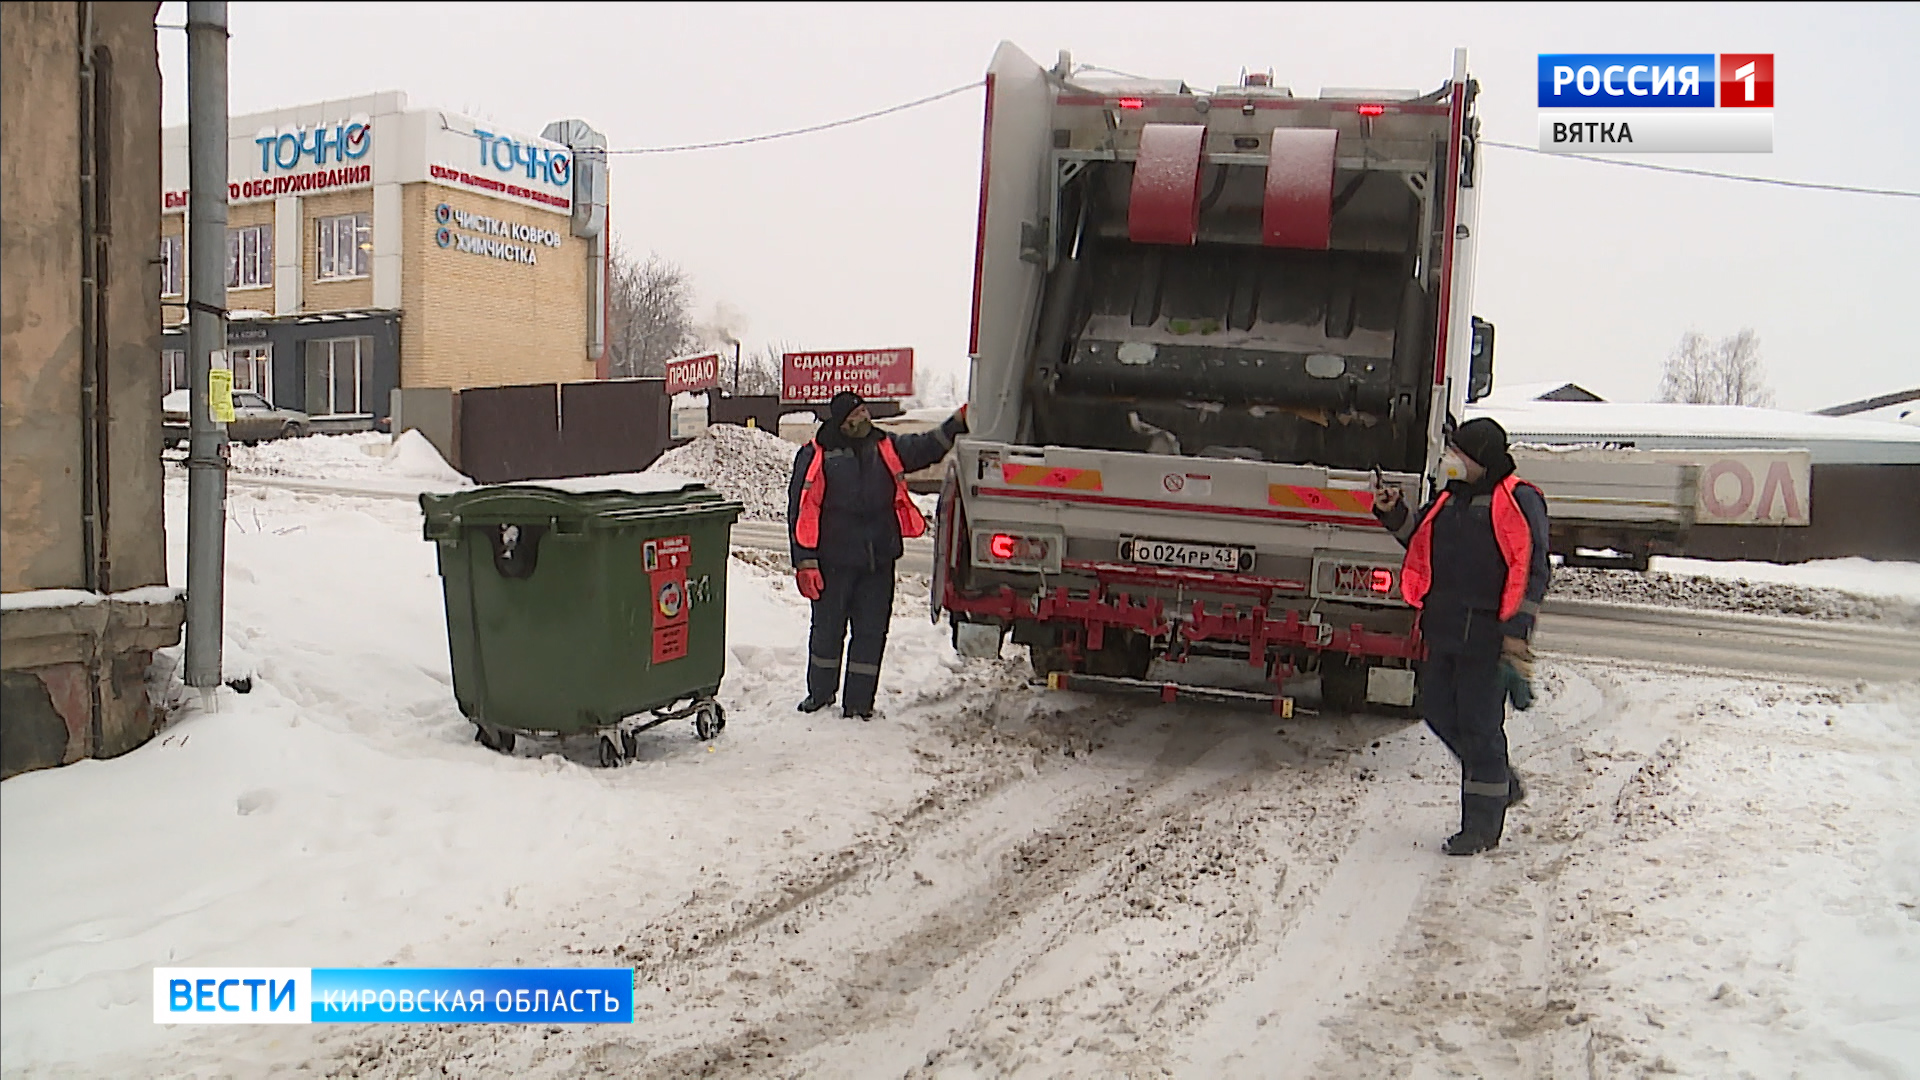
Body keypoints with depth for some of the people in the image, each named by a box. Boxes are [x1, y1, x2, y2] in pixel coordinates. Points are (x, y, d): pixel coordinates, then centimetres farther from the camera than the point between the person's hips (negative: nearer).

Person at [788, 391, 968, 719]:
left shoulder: (887, 447, 9)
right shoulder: (815, 456, -4)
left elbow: (925, 448, 16)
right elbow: (802, 511, -5)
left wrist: (958, 423, 1)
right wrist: (805, 561, -9)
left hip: (879, 561, 3)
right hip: (834, 562, -3)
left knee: (871, 632, 5)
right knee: (827, 629, 9)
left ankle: (859, 702, 15)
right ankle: (820, 693, 29)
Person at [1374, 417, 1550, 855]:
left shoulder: (1520, 502, -8)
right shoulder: (1451, 498, 14)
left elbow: (1531, 569, -11)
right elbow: (1421, 540, 24)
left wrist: (1517, 629, -16)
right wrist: (1395, 514, 7)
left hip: (1488, 634, -8)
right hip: (1444, 628, 8)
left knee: (1479, 723, -2)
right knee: (1439, 709, 12)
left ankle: (1482, 825, 10)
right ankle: (1502, 783, 33)